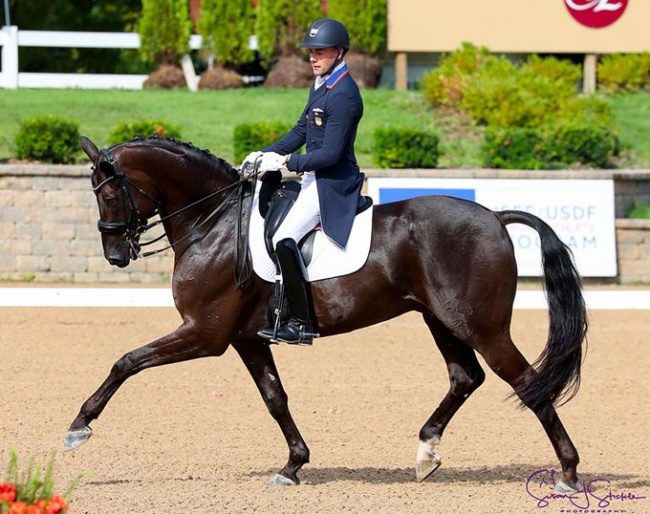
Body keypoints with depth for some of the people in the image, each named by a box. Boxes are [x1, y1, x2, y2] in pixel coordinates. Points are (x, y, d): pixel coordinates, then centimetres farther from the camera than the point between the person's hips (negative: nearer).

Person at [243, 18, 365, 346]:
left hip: (333, 183, -11)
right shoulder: (320, 87, 12)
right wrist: (266, 154, 7)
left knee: (285, 239, -24)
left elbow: (330, 154, -22)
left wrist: (285, 162, -20)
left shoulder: (344, 95, -19)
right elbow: (301, 132, 20)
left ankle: (301, 324, -21)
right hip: (315, 179, 11)